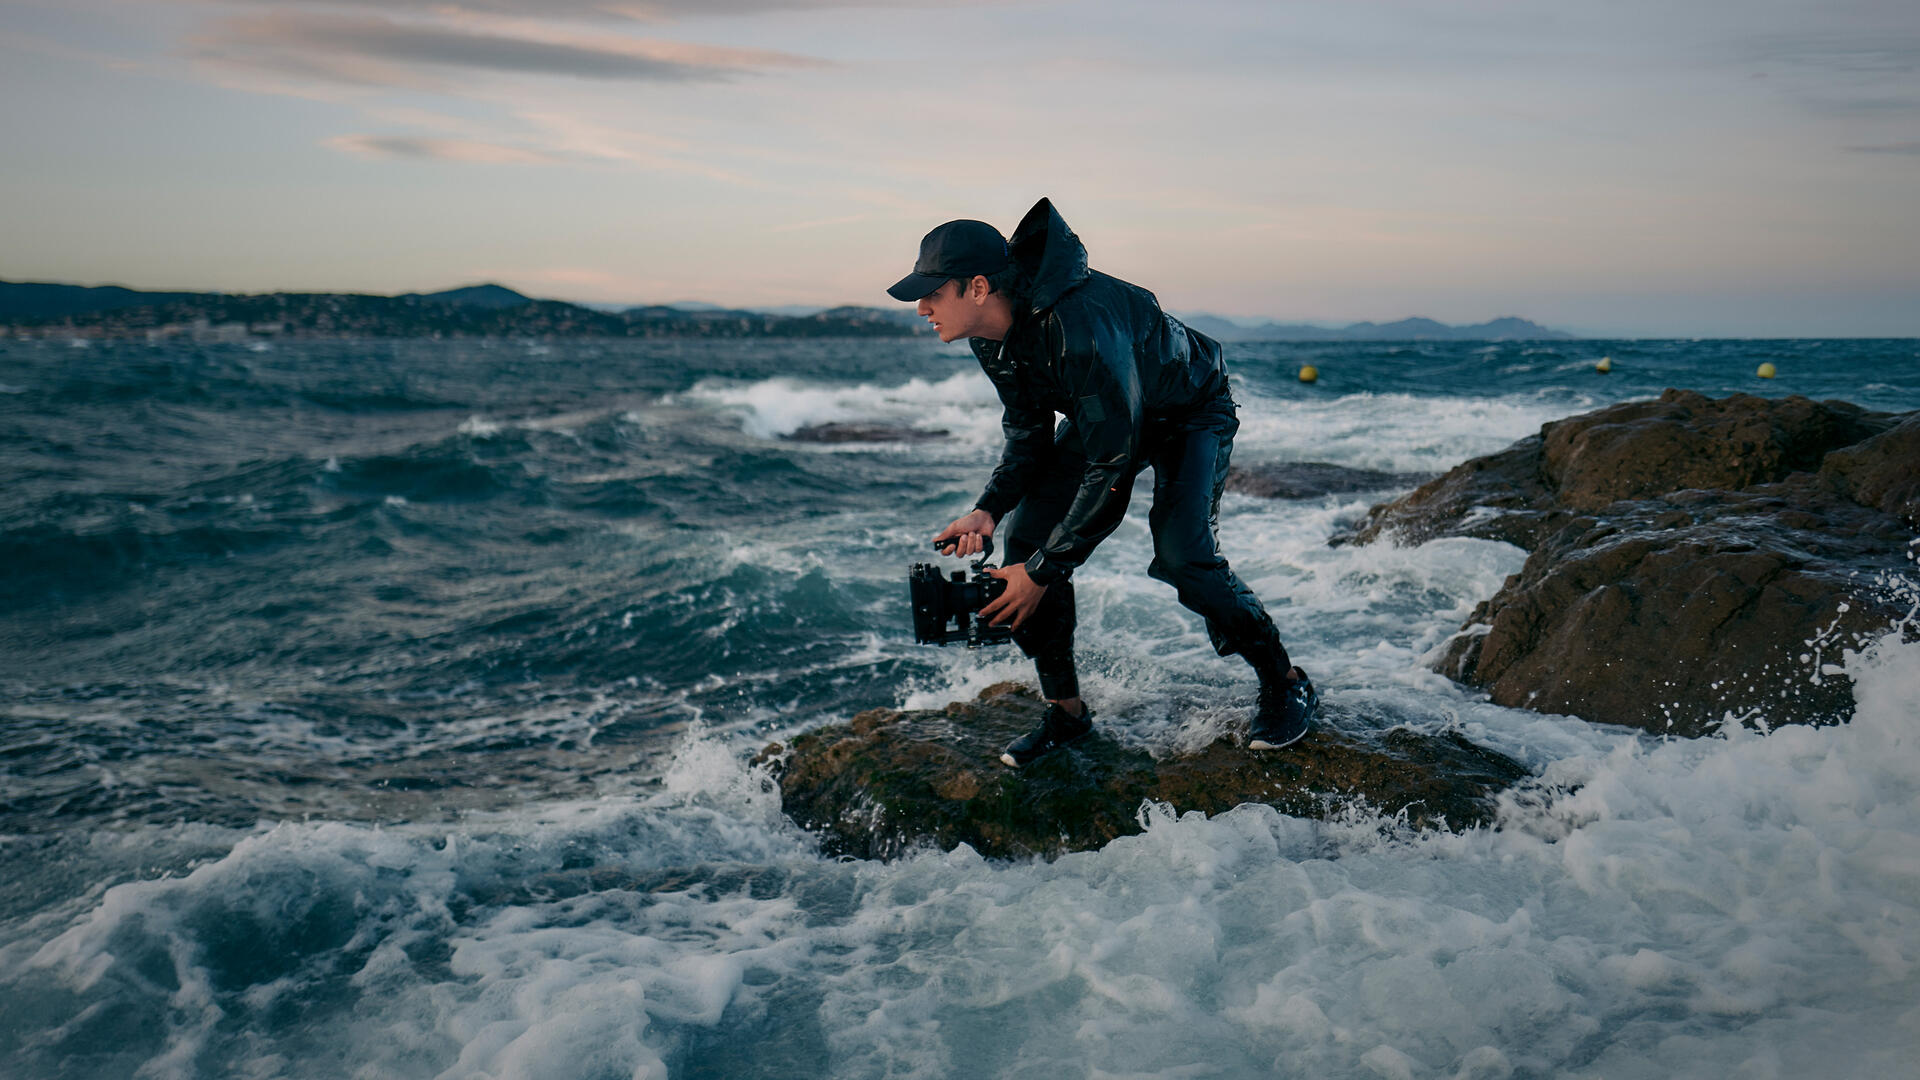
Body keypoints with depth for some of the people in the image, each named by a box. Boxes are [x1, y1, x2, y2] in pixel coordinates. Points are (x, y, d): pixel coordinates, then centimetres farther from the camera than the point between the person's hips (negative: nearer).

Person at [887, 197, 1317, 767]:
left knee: (1181, 554, -24)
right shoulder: (992, 335, -14)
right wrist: (989, 508, -19)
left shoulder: (1079, 325, -40)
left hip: (1191, 413, -7)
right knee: (1026, 539, -8)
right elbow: (1028, 433, -1)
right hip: (1101, 417, 7)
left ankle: (1286, 684, 0)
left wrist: (1044, 570, -32)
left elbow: (1114, 465, -36)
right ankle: (1066, 710, 6)